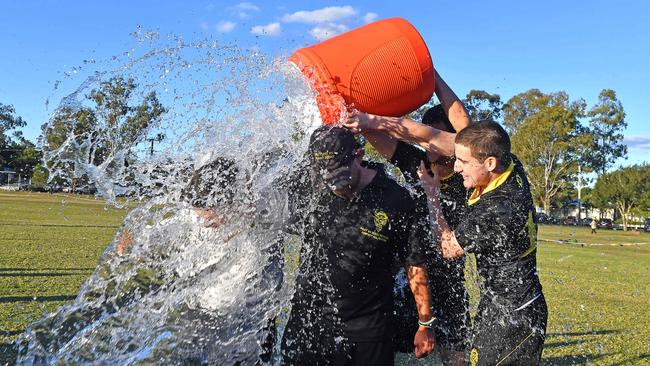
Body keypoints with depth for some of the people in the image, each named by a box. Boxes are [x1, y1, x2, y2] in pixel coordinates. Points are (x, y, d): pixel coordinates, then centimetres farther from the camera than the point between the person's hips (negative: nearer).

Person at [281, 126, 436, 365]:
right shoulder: (311, 187, -8)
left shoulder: (395, 201, -13)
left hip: (367, 329, -2)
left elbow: (415, 265, -5)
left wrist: (425, 324, 0)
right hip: (306, 321, 2)